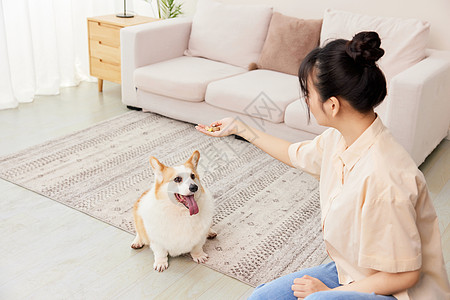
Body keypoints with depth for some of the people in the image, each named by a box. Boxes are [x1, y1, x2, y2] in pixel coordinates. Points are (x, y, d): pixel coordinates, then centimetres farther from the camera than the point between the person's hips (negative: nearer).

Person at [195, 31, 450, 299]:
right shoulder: (339, 139, -7)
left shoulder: (383, 178, -34)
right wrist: (239, 128, 22)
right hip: (351, 273, 8)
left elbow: (404, 274, -24)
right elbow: (294, 153, 16)